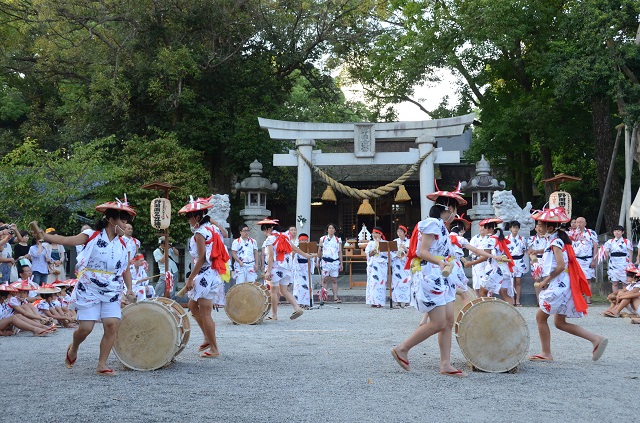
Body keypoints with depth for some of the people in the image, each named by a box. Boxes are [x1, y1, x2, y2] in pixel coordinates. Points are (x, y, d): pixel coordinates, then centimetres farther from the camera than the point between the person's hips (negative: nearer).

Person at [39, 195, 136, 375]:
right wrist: (45, 236, -31)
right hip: (89, 291, -4)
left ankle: (102, 365, -1)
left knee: (111, 325, -12)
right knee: (85, 328, -6)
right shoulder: (92, 236, -4)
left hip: (112, 292, 4)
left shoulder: (122, 244, 8)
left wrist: (129, 288, 0)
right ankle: (73, 348, 30)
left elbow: (126, 270, 14)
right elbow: (68, 240, -17)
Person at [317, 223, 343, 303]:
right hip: (325, 261, -1)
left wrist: (341, 263, 6)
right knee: (325, 279, -4)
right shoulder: (323, 239, 10)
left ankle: (336, 297, -1)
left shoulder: (338, 240, 13)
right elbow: (319, 251, 8)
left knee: (334, 280, 1)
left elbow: (340, 252, 11)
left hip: (335, 261, 1)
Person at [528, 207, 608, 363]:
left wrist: (546, 280, -14)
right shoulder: (559, 239, 15)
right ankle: (596, 339, 7)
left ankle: (546, 354, 7)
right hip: (562, 286, 10)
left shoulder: (555, 242, -13)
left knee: (541, 317, 1)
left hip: (558, 286, -10)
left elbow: (561, 266, -23)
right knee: (560, 322, 12)